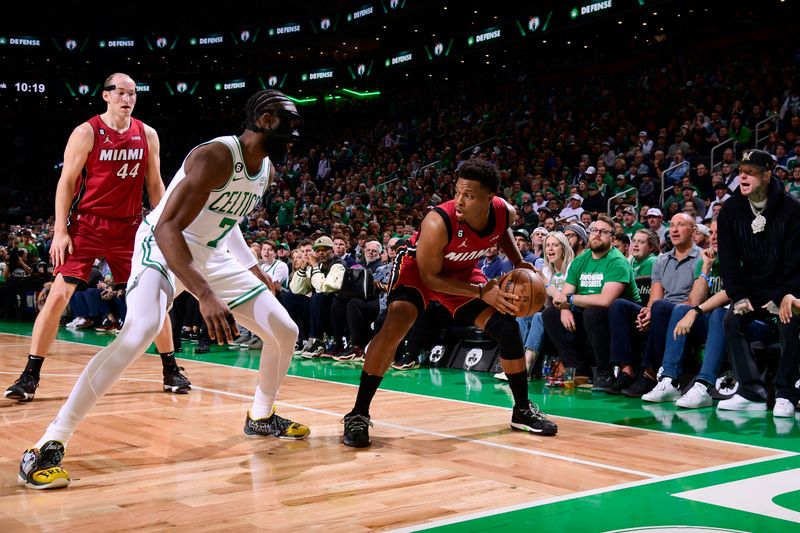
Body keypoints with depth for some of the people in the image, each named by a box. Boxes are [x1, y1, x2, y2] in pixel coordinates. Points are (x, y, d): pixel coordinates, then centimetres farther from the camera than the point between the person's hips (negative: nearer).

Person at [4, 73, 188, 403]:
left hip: (129, 227, 4)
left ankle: (171, 371, 16)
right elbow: (66, 182, -7)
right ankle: (30, 376, 0)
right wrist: (60, 231, -12)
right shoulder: (86, 132, -8)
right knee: (58, 296, -9)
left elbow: (155, 185, 10)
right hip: (86, 226, -3)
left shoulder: (147, 135, 3)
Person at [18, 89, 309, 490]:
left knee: (285, 332, 6)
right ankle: (49, 446, -29)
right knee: (142, 330, -35)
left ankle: (261, 418, 31)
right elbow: (166, 228, -34)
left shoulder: (267, 170, 1)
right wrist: (205, 295, -43)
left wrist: (253, 270, 22)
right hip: (164, 249, -8)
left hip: (212, 255, 9)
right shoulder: (216, 157, -26)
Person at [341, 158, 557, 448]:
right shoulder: (438, 223, -38)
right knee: (394, 328, -28)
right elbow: (430, 277, -26)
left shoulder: (505, 212, -22)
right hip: (418, 269, -5)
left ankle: (523, 410, 18)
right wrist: (481, 292, -29)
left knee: (508, 328, -1)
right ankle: (358, 415, -16)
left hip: (462, 271, 5)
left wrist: (518, 262, -7)